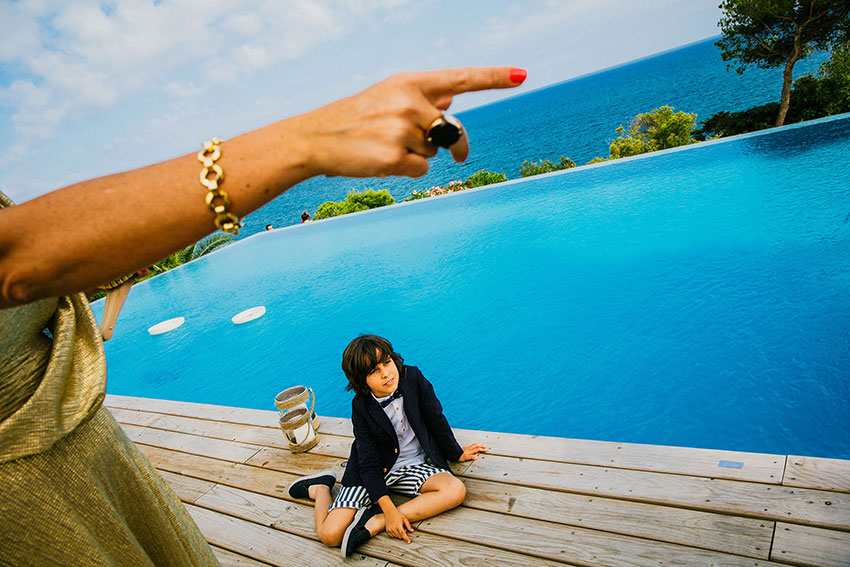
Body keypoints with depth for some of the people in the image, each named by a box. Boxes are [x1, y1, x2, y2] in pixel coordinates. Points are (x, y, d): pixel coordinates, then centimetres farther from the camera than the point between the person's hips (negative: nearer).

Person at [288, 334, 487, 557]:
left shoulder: (413, 378, -14)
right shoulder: (362, 407, -16)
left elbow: (437, 420, -1)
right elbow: (369, 464, -16)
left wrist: (457, 454, 11)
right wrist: (389, 510, -23)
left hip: (413, 466, 3)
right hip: (375, 470, -2)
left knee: (456, 491, -26)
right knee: (330, 535, -15)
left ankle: (374, 522, -21)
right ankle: (319, 487, 17)